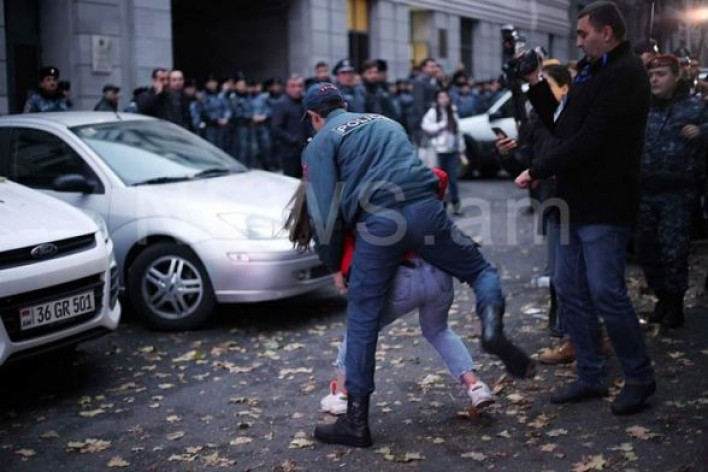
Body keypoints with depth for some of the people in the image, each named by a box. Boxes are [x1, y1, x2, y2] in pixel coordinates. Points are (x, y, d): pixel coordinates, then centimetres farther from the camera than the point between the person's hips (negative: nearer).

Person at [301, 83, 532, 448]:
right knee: (480, 269, 20)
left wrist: (333, 265, 12)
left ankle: (356, 421, 10)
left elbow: (324, 211, 2)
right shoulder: (386, 122, 30)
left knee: (362, 322, 5)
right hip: (425, 209, 3)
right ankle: (491, 323, -13)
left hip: (377, 224, -3)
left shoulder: (320, 143, 13)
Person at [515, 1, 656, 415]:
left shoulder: (625, 74, -13)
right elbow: (562, 125, 17)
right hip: (577, 201, 9)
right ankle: (591, 376, 21)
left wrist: (538, 171, -14)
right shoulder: (592, 71, 17)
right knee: (570, 290, 10)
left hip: (604, 206, -9)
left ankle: (641, 378, 11)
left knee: (607, 293, -6)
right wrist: (537, 85, 7)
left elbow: (590, 140, -21)